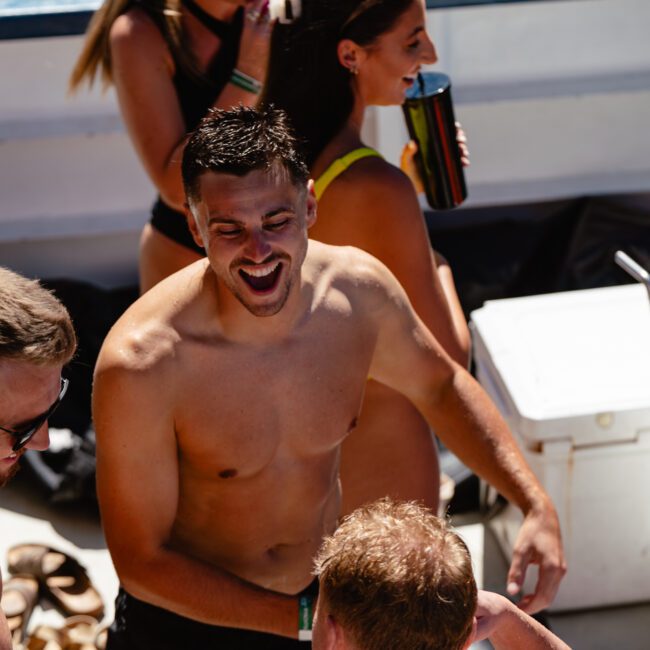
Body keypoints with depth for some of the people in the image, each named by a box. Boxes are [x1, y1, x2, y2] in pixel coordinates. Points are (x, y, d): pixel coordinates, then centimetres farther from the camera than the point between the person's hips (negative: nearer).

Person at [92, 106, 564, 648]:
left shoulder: (359, 289, -16)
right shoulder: (141, 365, -30)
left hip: (325, 598, 4)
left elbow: (439, 385, 5)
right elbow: (142, 563, -21)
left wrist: (536, 505, -5)